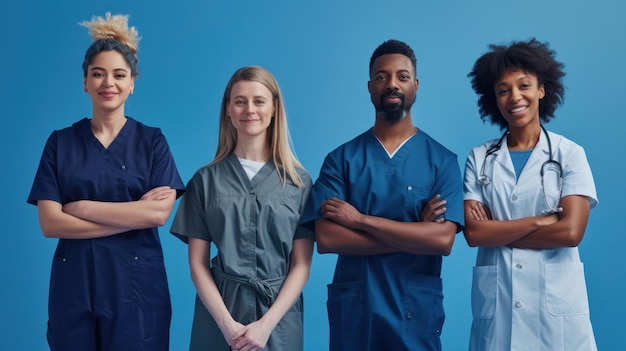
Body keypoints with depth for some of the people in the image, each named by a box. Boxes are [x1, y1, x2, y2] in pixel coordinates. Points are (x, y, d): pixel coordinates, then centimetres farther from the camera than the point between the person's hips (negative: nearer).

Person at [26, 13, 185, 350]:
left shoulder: (152, 141, 2)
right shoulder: (60, 142, 3)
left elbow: (160, 213, -11)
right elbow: (50, 223, -7)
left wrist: (82, 207, -11)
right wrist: (135, 213, -12)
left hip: (136, 282, -1)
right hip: (75, 283, 1)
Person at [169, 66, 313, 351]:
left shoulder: (299, 181, 0)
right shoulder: (206, 179, 1)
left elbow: (302, 264, -3)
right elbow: (197, 262, -1)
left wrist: (267, 323, -13)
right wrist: (227, 323, -13)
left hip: (279, 313, 0)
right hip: (218, 309, 0)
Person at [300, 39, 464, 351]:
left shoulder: (442, 160, -2)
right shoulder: (340, 159, 0)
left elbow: (443, 239, -14)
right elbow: (326, 239, -11)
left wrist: (361, 220, -16)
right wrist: (413, 233, -15)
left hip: (417, 311, 0)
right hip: (352, 309, 0)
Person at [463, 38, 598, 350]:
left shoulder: (570, 154, -1)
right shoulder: (479, 159, 3)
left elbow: (571, 232, -12)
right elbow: (474, 233, -7)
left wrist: (497, 233, -8)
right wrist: (540, 220, -12)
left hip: (556, 300, -1)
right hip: (496, 301, 2)